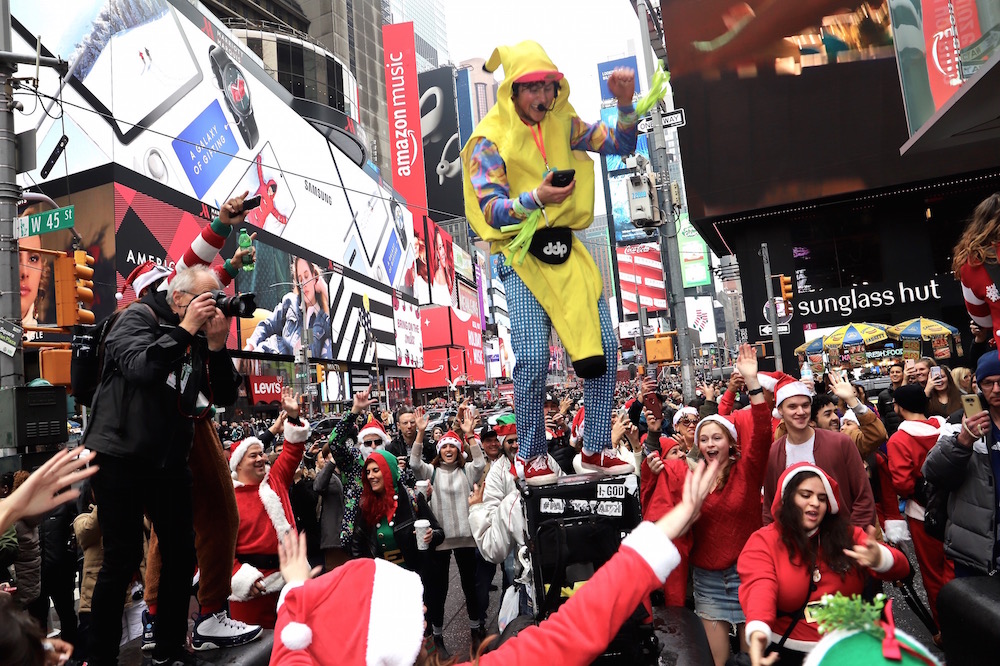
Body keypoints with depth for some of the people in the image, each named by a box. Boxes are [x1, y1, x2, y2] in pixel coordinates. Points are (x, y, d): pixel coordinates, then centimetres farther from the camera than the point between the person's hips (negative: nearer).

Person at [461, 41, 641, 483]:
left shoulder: (563, 123, 10)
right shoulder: (490, 139, -5)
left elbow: (620, 145, 15)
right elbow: (491, 211, -13)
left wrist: (626, 103, -3)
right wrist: (536, 198, -30)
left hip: (566, 248, 5)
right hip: (520, 253, -5)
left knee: (604, 345, -3)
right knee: (533, 357, -16)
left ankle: (597, 448, 13)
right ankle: (532, 455, 7)